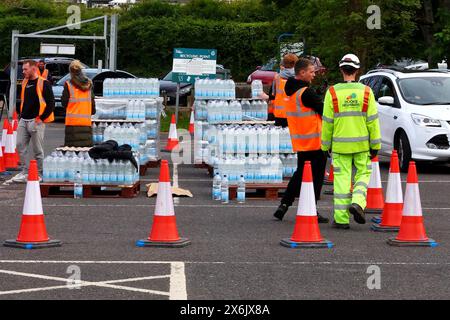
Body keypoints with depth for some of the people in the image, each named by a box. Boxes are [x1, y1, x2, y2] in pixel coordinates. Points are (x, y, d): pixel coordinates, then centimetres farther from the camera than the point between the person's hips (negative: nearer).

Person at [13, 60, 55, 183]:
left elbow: (51, 103, -12)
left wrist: (41, 118, -14)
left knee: (37, 149, -1)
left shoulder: (43, 83, -8)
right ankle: (25, 172, 10)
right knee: (20, 145, 3)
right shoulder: (25, 82, 14)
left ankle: (39, 174, 8)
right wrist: (20, 113, 13)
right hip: (24, 120, 7)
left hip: (36, 121, -7)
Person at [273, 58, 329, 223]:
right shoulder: (306, 93, -18)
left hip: (300, 143, 8)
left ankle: (284, 205, 15)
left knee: (300, 174, 19)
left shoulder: (291, 90, 9)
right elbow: (324, 110, -14)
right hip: (315, 142, -8)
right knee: (315, 177, 2)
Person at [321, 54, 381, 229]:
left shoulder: (332, 92, -5)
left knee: (342, 178, 5)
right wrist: (375, 145, 4)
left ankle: (341, 218, 4)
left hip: (340, 145, 0)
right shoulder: (366, 91, -3)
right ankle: (357, 202, -10)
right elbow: (372, 120, -3)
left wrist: (326, 145, 9)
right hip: (362, 144, 0)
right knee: (363, 174, 15)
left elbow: (327, 122, -2)